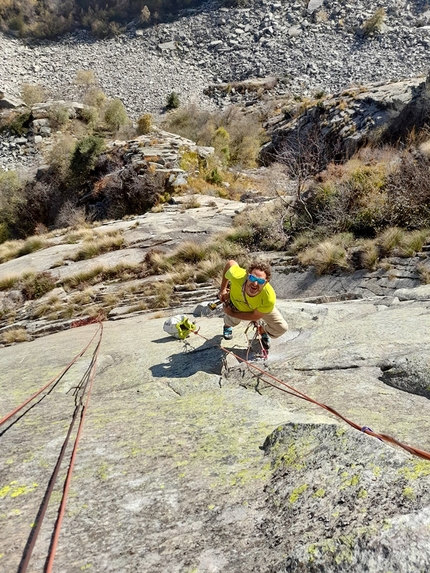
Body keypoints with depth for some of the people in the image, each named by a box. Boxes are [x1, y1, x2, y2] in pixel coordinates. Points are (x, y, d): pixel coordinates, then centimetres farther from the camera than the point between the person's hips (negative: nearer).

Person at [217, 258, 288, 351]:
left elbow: (255, 316, -25)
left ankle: (264, 332, 30)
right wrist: (222, 289, -17)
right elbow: (231, 263, -20)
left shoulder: (269, 298, -45)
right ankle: (227, 325, 35)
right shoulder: (236, 276, -46)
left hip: (260, 307, -1)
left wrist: (232, 314, -22)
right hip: (235, 301, 1)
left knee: (282, 328, -7)